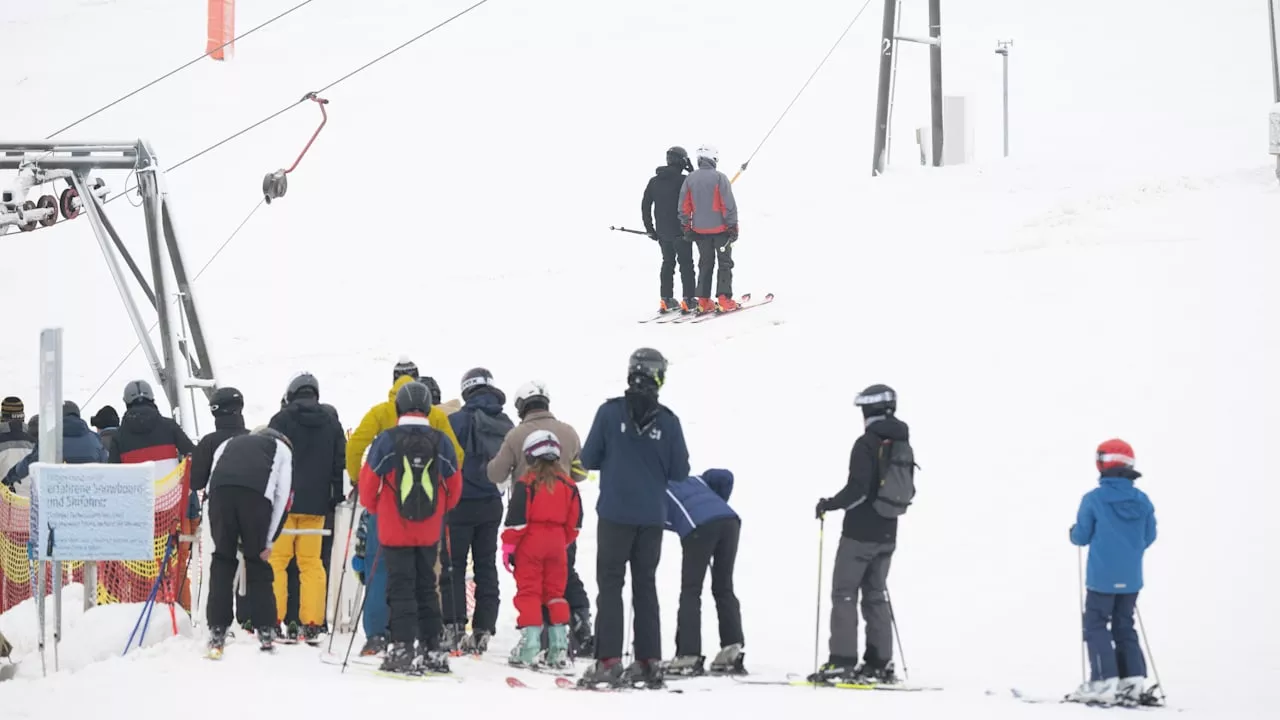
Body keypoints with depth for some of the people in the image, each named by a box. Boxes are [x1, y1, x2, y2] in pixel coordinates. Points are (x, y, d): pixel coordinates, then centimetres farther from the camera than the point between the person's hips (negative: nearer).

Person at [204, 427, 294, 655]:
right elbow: (282, 495, 18)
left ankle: (217, 630, 5)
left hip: (220, 490, 2)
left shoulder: (228, 444, 39)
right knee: (257, 562, 12)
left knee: (222, 561, 11)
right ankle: (265, 630, 12)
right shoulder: (282, 449, 32)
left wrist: (219, 539, 25)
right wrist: (268, 541, 17)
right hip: (256, 493, -2)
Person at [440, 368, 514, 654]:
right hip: (492, 506, 5)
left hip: (461, 504, -5)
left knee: (453, 566, 1)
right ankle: (483, 630, 9)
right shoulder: (507, 426, 3)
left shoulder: (458, 422, -14)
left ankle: (454, 628, -7)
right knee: (486, 568, 11)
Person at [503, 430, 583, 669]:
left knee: (529, 592, -1)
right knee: (555, 592, 11)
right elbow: (574, 521, 11)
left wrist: (508, 546, -6)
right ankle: (559, 647, 7)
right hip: (557, 542, 5)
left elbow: (517, 517, -13)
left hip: (531, 542, -5)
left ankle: (530, 646, -7)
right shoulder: (568, 484, 6)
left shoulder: (526, 483, -11)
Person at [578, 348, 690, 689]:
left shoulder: (610, 412, -9)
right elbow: (680, 472, -1)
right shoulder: (668, 421, -6)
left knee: (610, 584, 3)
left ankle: (608, 661, -6)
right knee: (645, 587, 12)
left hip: (615, 515, -2)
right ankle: (649, 662, 9)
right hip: (652, 517, 2)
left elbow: (588, 460, -3)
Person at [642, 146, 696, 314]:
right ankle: (688, 300, -3)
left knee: (667, 263, 16)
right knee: (686, 264, 1)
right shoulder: (683, 180, -14)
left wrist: (649, 229, 13)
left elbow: (645, 205, 8)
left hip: (662, 232, 5)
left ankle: (666, 300, 15)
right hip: (680, 230, -5)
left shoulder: (654, 181, 6)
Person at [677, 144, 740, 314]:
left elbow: (684, 206, 4)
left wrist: (686, 227, 12)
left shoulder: (690, 179, 0)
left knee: (705, 264, 15)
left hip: (700, 230, 4)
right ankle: (724, 300, -4)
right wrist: (733, 226, -6)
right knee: (725, 263, 4)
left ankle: (703, 301, 12)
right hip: (720, 229, -4)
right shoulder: (719, 178, -13)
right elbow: (729, 204, -14)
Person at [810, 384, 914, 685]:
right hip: (887, 535, 7)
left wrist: (830, 504, -8)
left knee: (844, 593, -3)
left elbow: (858, 489, -22)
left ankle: (841, 662, -8)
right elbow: (908, 492, 13)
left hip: (860, 532, -7)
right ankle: (880, 663, 10)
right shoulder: (903, 446, 8)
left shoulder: (867, 444, -16)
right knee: (876, 595, 14)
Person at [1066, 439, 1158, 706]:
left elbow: (1081, 537, -5)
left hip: (1102, 577, -5)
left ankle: (1105, 683, -7)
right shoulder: (1142, 501, 0)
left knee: (1096, 626, 3)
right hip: (1131, 579, 5)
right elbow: (1149, 537, 9)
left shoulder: (1093, 499, -12)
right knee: (1124, 627, 15)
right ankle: (1134, 682, 8)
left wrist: (1074, 531, 18)